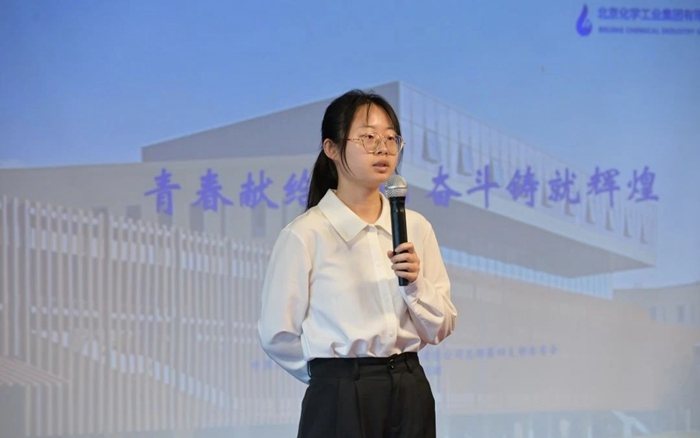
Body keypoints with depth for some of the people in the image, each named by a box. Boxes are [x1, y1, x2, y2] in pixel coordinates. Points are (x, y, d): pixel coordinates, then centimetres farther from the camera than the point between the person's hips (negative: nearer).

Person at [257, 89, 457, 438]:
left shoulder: (415, 227, 4)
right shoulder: (305, 235, -10)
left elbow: (440, 329, 5)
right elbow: (277, 334, -5)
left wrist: (416, 286, -12)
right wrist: (335, 372, 6)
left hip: (411, 395, 4)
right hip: (341, 400, -4)